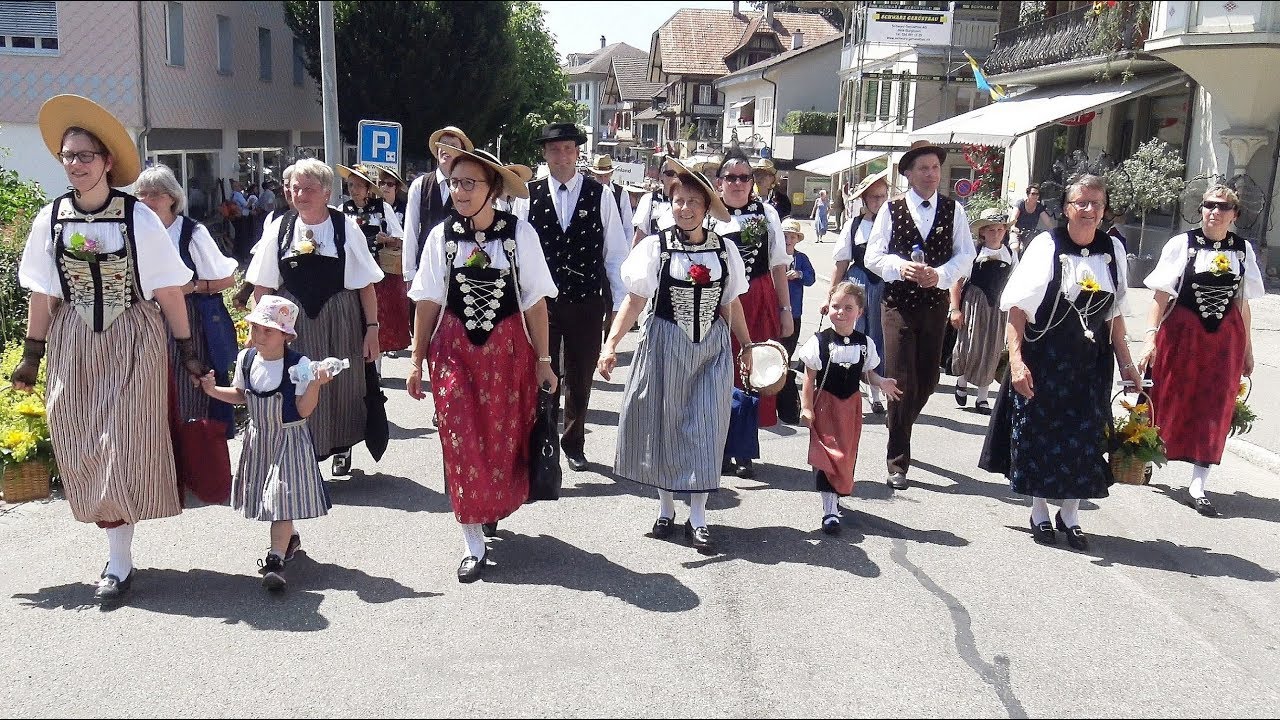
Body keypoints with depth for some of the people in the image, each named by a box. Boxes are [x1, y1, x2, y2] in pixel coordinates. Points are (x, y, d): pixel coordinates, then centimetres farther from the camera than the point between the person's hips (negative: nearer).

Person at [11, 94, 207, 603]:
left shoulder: (138, 217, -9)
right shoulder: (50, 219, 1)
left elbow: (168, 290, -5)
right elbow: (42, 295, 7)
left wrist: (188, 352, -4)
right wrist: (32, 357, 10)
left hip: (133, 342, -4)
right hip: (75, 346, 4)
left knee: (124, 446, -3)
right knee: (83, 448, 8)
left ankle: (119, 560, 5)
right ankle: (114, 536, 24)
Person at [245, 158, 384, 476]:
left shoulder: (346, 228, -3)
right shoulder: (279, 229, 2)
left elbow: (366, 284, -2)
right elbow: (263, 286, 5)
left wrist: (372, 327, -6)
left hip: (340, 321, -1)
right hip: (292, 323, 1)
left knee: (342, 386, 9)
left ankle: (342, 448, 31)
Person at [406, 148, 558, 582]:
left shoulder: (520, 233, -6)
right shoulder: (442, 235, -2)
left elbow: (535, 301, -4)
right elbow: (429, 302, 2)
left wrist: (542, 360, -2)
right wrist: (417, 362, 3)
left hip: (508, 350, -1)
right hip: (454, 350, 1)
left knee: (505, 438, 10)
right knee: (461, 443, -1)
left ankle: (496, 507, 41)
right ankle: (474, 544, 8)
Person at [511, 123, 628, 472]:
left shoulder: (600, 195, -2)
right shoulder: (529, 196, 0)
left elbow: (615, 252, -1)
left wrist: (622, 303, -3)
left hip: (586, 303, 1)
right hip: (541, 302, 0)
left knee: (580, 378, 14)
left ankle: (574, 443, 33)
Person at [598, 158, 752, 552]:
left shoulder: (725, 249, 3)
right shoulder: (655, 246, -5)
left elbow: (731, 304, 11)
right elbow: (634, 299, -11)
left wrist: (747, 346, 14)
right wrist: (611, 344, -22)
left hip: (712, 348, 2)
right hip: (666, 346, -2)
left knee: (704, 427, 3)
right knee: (664, 423, 7)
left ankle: (697, 517, 13)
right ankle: (666, 506, 25)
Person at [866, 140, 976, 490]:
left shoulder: (954, 210, 3)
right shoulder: (891, 210, -1)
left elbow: (966, 255, 1)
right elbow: (874, 256, -3)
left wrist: (940, 274, -17)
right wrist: (901, 267, -21)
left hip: (935, 305, 3)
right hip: (898, 304, -3)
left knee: (927, 379, 12)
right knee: (901, 382, -5)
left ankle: (899, 432, 39)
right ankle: (898, 462, 5)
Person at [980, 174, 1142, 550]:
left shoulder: (1113, 250, 3)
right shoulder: (1046, 245, -10)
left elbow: (1115, 313, 11)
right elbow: (1018, 307, -14)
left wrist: (1126, 363, 11)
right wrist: (1016, 359, -22)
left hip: (1091, 364, 4)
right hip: (1043, 360, -3)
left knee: (1085, 438, 8)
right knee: (1038, 435, 6)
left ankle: (1070, 515, 25)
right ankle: (1039, 513, 24)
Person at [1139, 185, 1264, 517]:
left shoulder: (1243, 250, 4)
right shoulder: (1181, 244, -6)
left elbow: (1243, 303, 9)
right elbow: (1161, 296, -8)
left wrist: (1247, 350, 10)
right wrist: (1151, 336, -17)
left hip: (1225, 341, 3)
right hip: (1181, 336, -3)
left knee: (1213, 411, 3)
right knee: (1167, 402, 8)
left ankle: (1198, 485, 9)